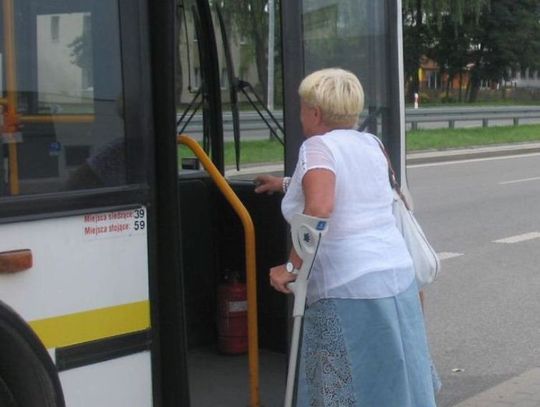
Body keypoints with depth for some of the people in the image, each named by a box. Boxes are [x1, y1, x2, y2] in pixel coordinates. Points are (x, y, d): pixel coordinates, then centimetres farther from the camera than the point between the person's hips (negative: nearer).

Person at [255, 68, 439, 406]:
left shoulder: (318, 146, -8)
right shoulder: (371, 144, 15)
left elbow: (319, 208, -26)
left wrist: (292, 266, -18)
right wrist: (287, 184, 45)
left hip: (347, 289, -8)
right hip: (399, 275, 8)